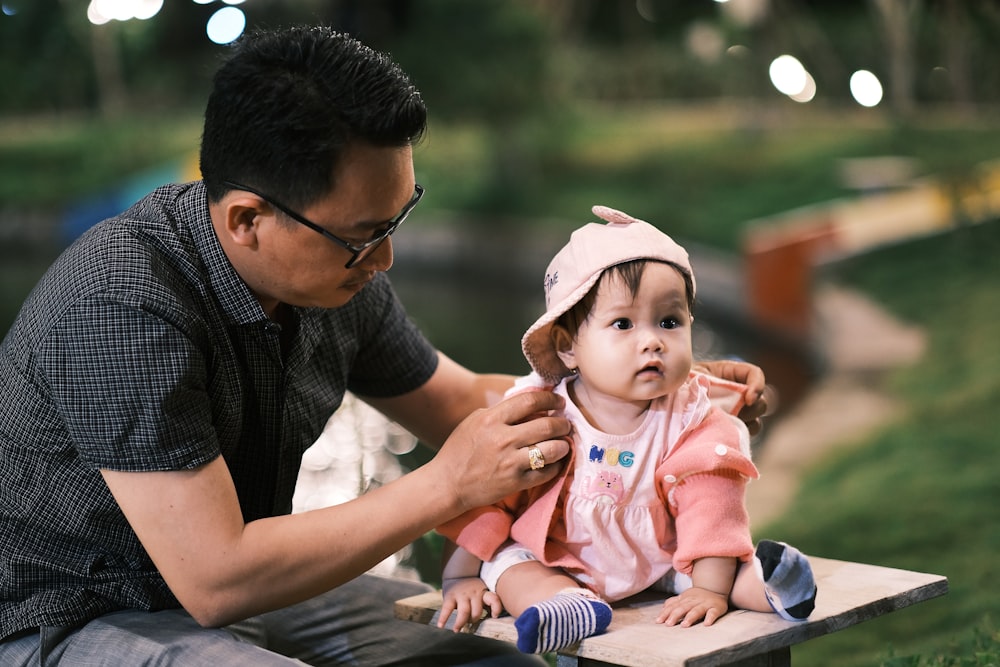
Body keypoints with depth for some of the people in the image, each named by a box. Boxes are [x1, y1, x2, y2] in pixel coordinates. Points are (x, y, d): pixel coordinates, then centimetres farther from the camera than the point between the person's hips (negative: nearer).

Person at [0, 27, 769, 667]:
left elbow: (464, 401, 10)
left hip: (240, 591, 7)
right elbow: (216, 580, -30)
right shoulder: (125, 309, -30)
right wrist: (447, 487, -26)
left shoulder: (336, 273, -6)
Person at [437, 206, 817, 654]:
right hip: (554, 560, -1)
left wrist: (710, 588, -24)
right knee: (509, 566, -28)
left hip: (658, 556, 1)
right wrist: (462, 579, -11)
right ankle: (571, 605, -48)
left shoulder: (693, 418, -16)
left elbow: (708, 505, -16)